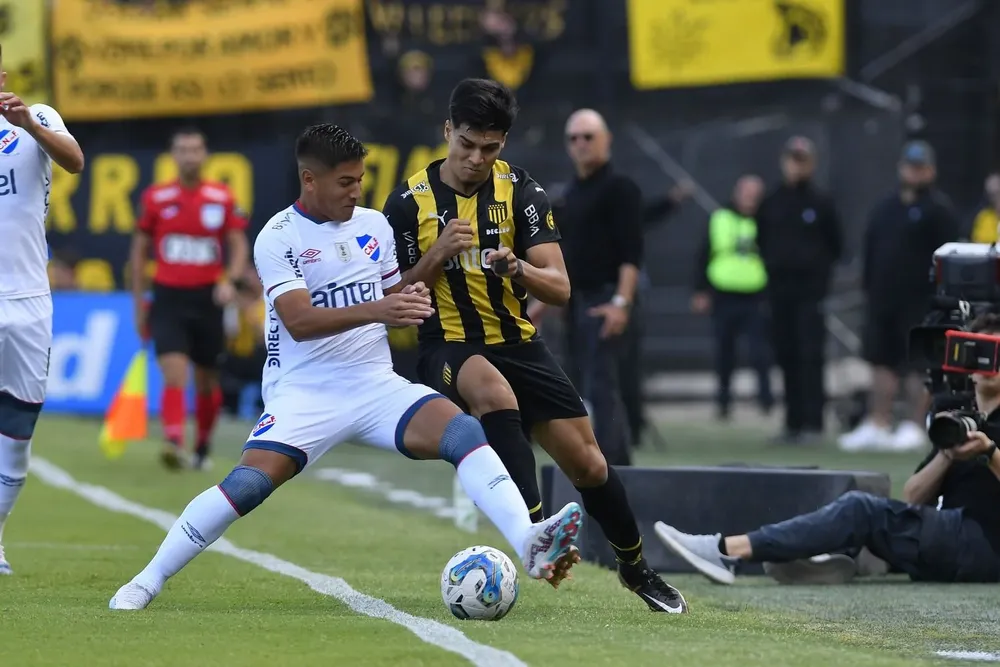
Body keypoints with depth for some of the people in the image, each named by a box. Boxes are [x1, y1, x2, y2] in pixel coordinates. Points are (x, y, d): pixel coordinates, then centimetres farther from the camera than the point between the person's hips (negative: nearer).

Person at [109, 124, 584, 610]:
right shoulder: (278, 237, -7)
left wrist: (412, 302, -4)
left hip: (376, 387, 4)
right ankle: (146, 583, -8)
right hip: (304, 393, -4)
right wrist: (375, 310, -31)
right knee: (248, 483, -22)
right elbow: (299, 321, -19)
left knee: (465, 433, -21)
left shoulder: (373, 226, 10)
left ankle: (530, 545, -30)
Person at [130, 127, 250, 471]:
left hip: (207, 300, 1)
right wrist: (139, 304, 7)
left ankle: (203, 447, 29)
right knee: (175, 375, -19)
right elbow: (139, 252, 9)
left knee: (207, 381, 12)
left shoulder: (223, 199, 1)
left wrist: (230, 280, -17)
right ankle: (174, 444, -30)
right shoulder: (155, 198, 1)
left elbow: (239, 246, 3)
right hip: (168, 299, -1)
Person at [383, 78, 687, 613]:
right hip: (448, 347, -3)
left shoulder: (522, 193, -1)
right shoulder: (409, 202, -4)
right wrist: (438, 255, -20)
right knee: (494, 391, -39)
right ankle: (534, 528, -41)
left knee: (587, 464, 0)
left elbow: (559, 289, -6)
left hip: (518, 344, 3)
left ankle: (637, 568, 25)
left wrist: (516, 267, -27)